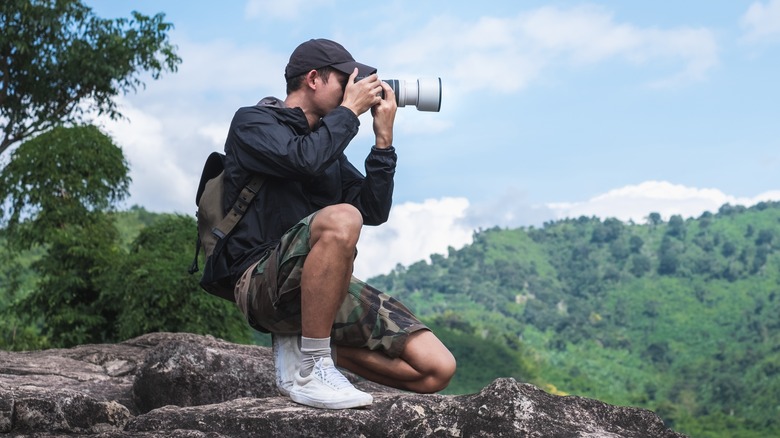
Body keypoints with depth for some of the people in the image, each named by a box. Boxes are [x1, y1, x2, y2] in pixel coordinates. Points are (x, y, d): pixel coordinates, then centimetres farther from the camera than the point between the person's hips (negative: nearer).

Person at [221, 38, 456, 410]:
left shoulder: (326, 141, 23)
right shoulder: (253, 122, 3)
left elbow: (374, 211, 14)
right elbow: (305, 160, -19)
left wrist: (383, 137, 9)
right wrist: (349, 110, -4)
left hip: (329, 288, 7)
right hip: (264, 281, -7)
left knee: (437, 369, -9)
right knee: (341, 218, -38)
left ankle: (301, 344, 5)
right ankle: (311, 371, -26)